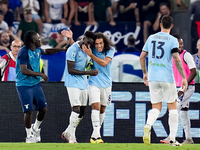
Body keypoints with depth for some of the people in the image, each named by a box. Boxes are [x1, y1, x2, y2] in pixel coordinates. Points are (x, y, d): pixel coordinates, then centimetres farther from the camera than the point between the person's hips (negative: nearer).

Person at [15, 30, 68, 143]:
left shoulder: (37, 50, 7)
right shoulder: (24, 52, -18)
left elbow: (46, 51, 32)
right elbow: (24, 71, -25)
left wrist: (62, 49, 26)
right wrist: (40, 74, -21)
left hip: (36, 84, 8)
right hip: (24, 85, -8)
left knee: (43, 109, 4)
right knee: (29, 111, -9)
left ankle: (35, 129, 29)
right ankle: (29, 136, 6)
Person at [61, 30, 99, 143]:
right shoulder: (73, 50, -16)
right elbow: (70, 70, -20)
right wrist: (88, 72, -22)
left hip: (83, 83, 8)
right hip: (73, 83, -8)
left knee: (82, 112, 7)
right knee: (76, 109, -17)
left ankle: (68, 133, 21)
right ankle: (71, 136, -11)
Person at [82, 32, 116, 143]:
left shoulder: (110, 50, -8)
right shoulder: (92, 49, -7)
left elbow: (104, 63, -22)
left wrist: (91, 55, -28)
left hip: (106, 83, 2)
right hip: (94, 83, -2)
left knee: (102, 109, 11)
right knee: (96, 106, -18)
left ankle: (96, 134, 26)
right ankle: (96, 135, -23)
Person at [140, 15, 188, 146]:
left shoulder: (151, 38, 9)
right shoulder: (172, 40, -5)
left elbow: (142, 57, 13)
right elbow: (177, 60, -14)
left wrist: (145, 73, 25)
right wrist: (184, 78, -10)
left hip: (152, 78, 4)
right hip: (167, 78, -4)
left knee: (156, 108, 8)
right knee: (173, 107, 8)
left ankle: (148, 125, -24)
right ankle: (172, 139, 5)